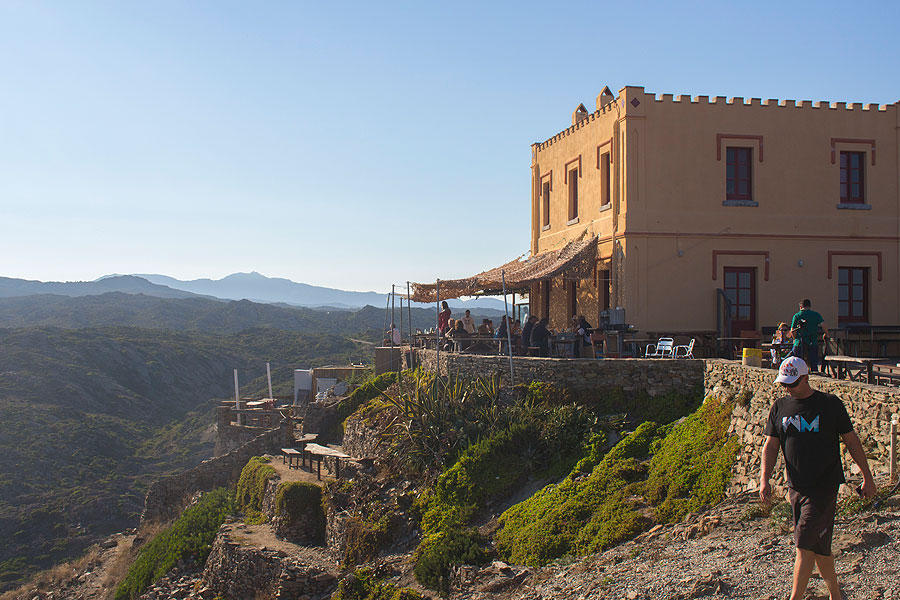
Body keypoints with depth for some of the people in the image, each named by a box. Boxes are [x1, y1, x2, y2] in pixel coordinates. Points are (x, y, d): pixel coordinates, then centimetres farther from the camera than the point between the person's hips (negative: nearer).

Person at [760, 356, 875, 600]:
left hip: (824, 486, -5)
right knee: (819, 546, 13)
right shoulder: (779, 407, 7)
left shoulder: (830, 404, -4)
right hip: (796, 487, 5)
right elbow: (771, 445, 8)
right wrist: (764, 479, -4)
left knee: (805, 544, -10)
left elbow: (851, 441, 3)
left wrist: (867, 477, 4)